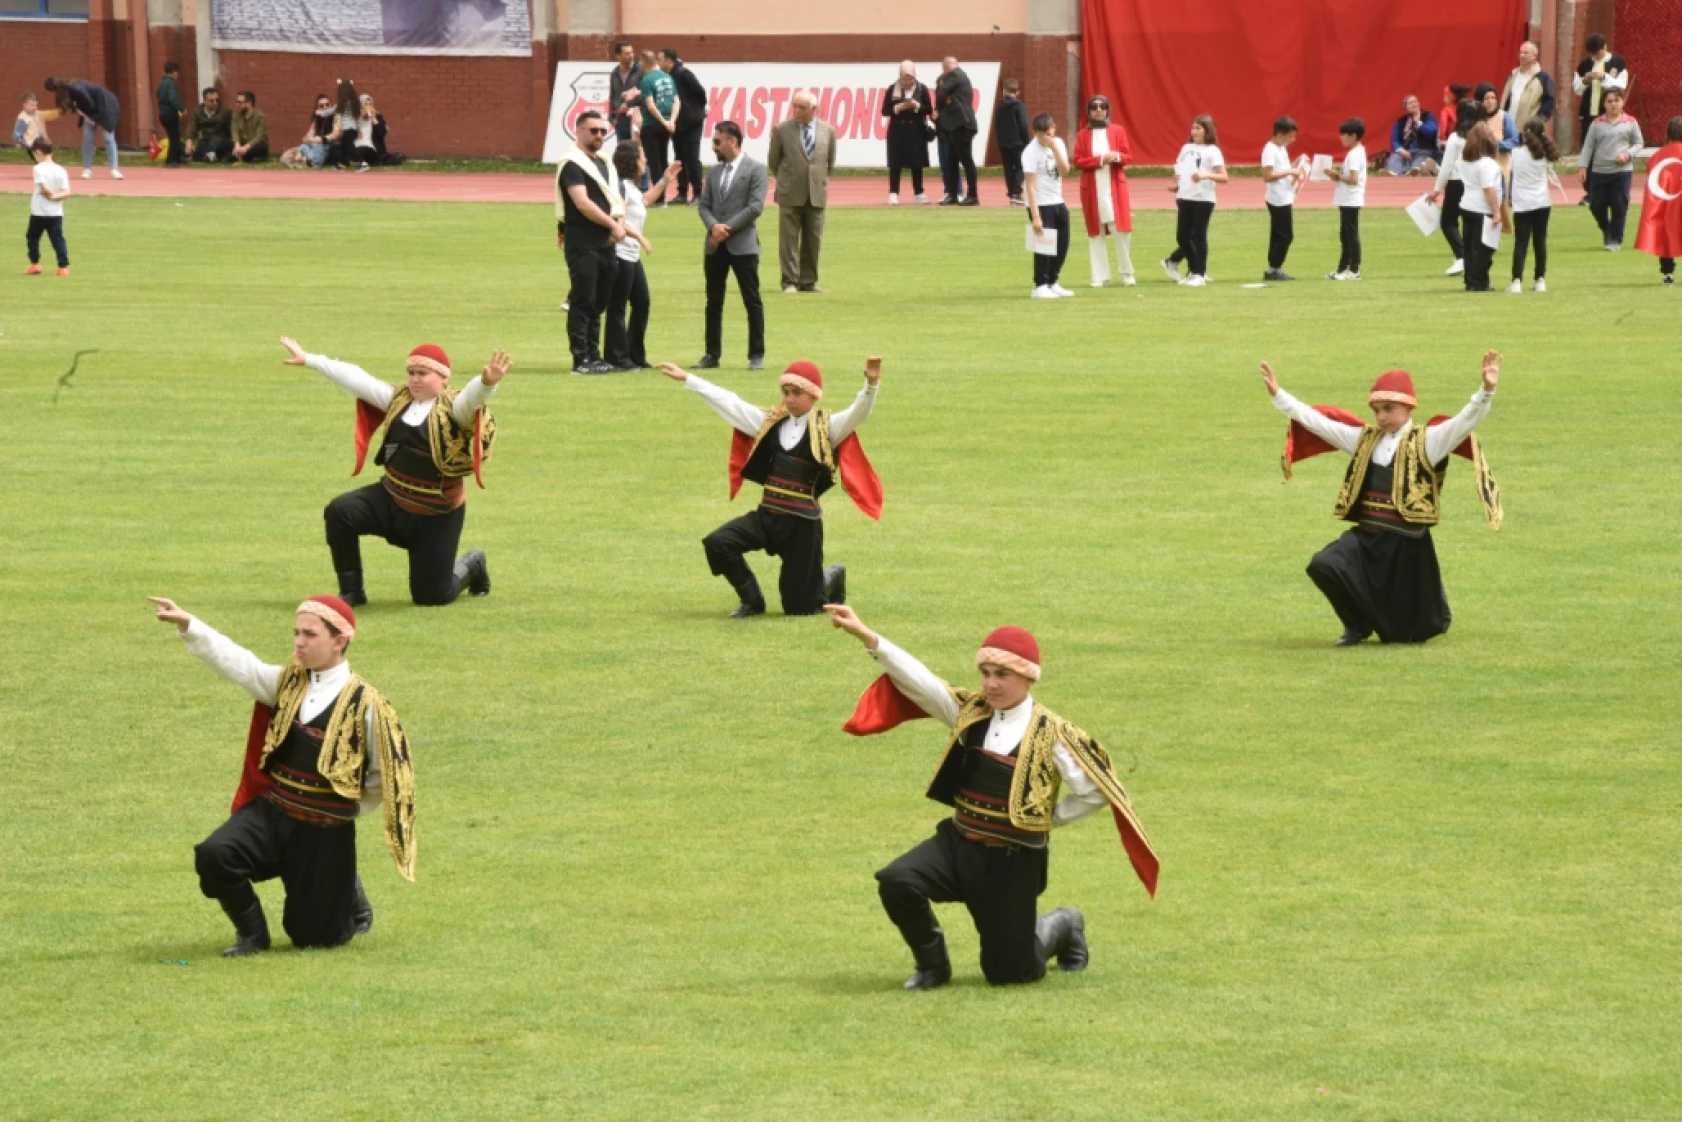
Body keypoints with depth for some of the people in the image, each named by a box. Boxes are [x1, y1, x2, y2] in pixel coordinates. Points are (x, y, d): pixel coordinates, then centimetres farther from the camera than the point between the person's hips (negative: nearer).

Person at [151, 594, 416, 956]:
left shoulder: (366, 705, -11)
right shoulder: (287, 684, 3)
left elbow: (387, 775, -1)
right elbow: (235, 661, -9)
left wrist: (351, 806, 4)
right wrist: (188, 625, -21)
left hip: (325, 834, -3)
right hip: (270, 813, 3)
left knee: (312, 936, 5)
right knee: (213, 856, -26)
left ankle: (349, 896, 41)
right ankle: (252, 932, 1)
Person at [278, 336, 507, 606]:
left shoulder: (454, 408, -14)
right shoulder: (399, 399, 5)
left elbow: (473, 396, -36)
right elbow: (356, 379, 4)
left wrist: (487, 382, -60)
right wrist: (309, 360, 2)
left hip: (436, 516, -5)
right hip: (391, 500, 5)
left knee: (430, 596, 1)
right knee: (340, 512, -20)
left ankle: (471, 566, 37)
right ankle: (351, 592, -6)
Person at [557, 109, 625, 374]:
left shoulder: (605, 165, 20)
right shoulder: (572, 164, -7)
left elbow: (617, 199, 20)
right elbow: (582, 203, -17)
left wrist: (621, 223, -1)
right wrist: (612, 224, -15)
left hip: (606, 244, 8)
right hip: (582, 245, -8)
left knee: (599, 303, 10)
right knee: (583, 302, -8)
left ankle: (594, 356, 15)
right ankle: (581, 360, -8)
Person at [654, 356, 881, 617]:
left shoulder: (827, 427, -3)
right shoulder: (771, 423, 9)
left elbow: (858, 413, -20)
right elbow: (729, 403, 13)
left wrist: (871, 385, -40)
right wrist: (687, 378, 13)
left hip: (802, 523, -5)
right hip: (766, 515, 5)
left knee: (799, 607, 2)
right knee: (717, 544, -19)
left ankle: (831, 579, 38)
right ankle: (752, 601, 5)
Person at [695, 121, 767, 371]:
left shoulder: (755, 169, -4)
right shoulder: (714, 171, 14)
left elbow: (755, 206, -11)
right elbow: (704, 205, 11)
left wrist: (727, 228, -14)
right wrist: (713, 226, -9)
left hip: (742, 245, -5)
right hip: (715, 245, 5)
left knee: (752, 301, -1)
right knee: (713, 301, 7)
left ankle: (756, 355, 4)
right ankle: (712, 354, 13)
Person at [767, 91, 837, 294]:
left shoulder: (828, 130, 4)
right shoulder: (782, 130, -2)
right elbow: (773, 162, 8)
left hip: (817, 193, 2)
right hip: (790, 194, -2)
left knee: (813, 240, 6)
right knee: (789, 239, -2)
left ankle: (808, 281, 14)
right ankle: (790, 281, 2)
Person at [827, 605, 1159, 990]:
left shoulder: (1052, 734, -11)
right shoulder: (970, 712, 1)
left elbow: (1097, 792, -7)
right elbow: (918, 679, -10)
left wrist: (1050, 818, -3)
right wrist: (866, 636, -21)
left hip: (1013, 863, -4)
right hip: (957, 843, 4)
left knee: (1007, 972, 5)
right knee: (896, 882, -25)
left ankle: (1061, 927, 39)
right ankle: (931, 965, 3)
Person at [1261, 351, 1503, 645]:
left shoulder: (1427, 442, -4)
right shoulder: (1364, 439, 9)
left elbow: (1466, 420, -18)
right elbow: (1314, 420, 13)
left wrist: (1486, 391, -36)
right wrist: (1278, 395, 8)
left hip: (1406, 543, -4)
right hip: (1366, 536, 4)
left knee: (1408, 633, 4)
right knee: (1323, 566, -24)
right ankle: (1359, 624, 3)